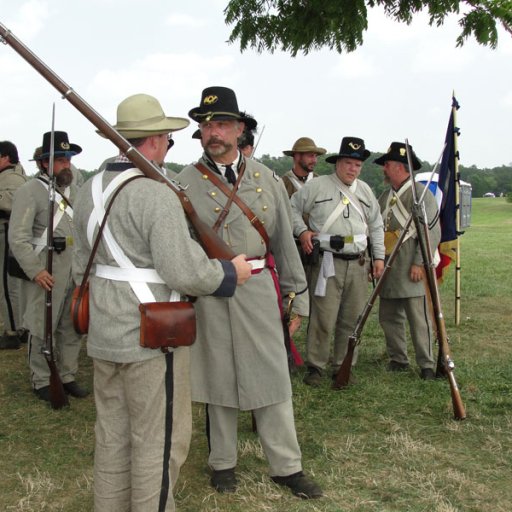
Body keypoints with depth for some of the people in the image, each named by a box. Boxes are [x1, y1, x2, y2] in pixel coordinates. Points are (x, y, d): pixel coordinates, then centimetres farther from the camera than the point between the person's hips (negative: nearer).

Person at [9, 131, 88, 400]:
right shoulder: (30, 191, -7)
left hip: (75, 274, 7)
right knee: (41, 330, 2)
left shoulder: (73, 189, 15)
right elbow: (18, 238, -13)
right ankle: (41, 382, 15)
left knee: (72, 328, 12)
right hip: (45, 274, -6)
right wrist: (35, 271, -18)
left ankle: (68, 376, 25)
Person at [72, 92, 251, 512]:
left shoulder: (91, 190, 8)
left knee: (112, 436, 19)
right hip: (152, 338, -8)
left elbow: (82, 266, 14)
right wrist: (231, 271, -6)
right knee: (159, 441, 6)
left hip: (104, 336, 8)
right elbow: (184, 273, -22)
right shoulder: (157, 195, -18)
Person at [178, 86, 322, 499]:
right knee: (217, 376, 10)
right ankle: (223, 463, 27)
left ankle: (287, 466, 19)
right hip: (208, 294, -1)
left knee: (273, 376, 5)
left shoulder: (266, 178, 6)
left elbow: (284, 240, 9)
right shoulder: (187, 181, -1)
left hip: (259, 289, 2)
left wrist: (297, 298, 9)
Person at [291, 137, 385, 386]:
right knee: (323, 319, -6)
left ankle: (343, 366, 20)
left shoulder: (365, 190, 15)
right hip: (328, 263, -5)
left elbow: (376, 226, 19)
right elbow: (292, 207, 7)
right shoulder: (317, 186, 0)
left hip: (358, 264, 5)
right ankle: (315, 367, 7)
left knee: (352, 319, 8)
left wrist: (379, 256, 12)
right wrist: (302, 231, -8)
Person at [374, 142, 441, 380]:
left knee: (419, 318, -4)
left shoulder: (422, 194, -7)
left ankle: (426, 364, 6)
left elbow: (432, 232, -12)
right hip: (388, 270, 8)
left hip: (411, 272, -8)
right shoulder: (385, 196, 16)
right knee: (388, 317, 11)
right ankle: (397, 359, 24)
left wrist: (419, 263, -16)